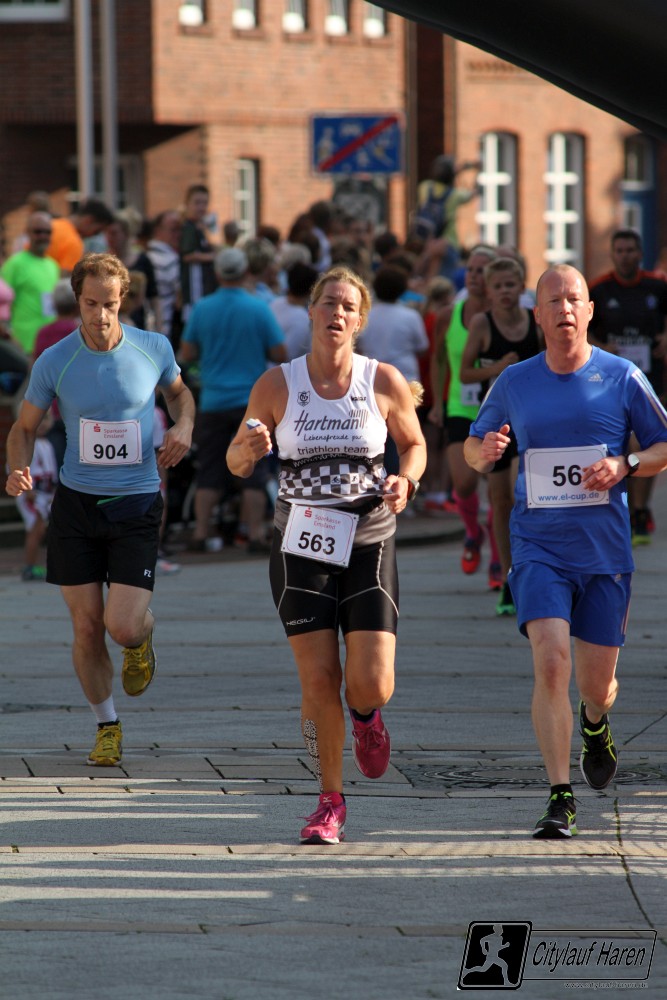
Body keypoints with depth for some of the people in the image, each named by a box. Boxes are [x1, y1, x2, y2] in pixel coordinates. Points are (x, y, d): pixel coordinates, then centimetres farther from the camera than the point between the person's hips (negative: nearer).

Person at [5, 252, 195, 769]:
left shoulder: (154, 348, -5)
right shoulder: (54, 362, -6)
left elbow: (179, 391, 17)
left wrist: (184, 426, -4)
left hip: (137, 505, -1)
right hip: (76, 503, 1)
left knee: (122, 626, -11)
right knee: (87, 628, 2)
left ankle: (143, 636, 28)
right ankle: (107, 726, 23)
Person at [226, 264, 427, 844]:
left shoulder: (384, 382, -3)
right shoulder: (277, 386, -3)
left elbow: (414, 444, 12)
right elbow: (237, 463, 6)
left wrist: (405, 481, -9)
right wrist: (250, 449, -18)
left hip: (369, 543, 0)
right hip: (302, 546, 0)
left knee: (371, 684, -10)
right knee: (319, 681, -3)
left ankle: (365, 718, 29)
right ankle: (331, 801, 15)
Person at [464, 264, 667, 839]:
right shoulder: (514, 383, 3)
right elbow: (474, 447, 16)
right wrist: (483, 451, -9)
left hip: (606, 552, 0)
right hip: (539, 548, 0)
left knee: (597, 684, 8)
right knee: (551, 664, -19)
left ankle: (596, 725, 47)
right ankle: (561, 800, -16)